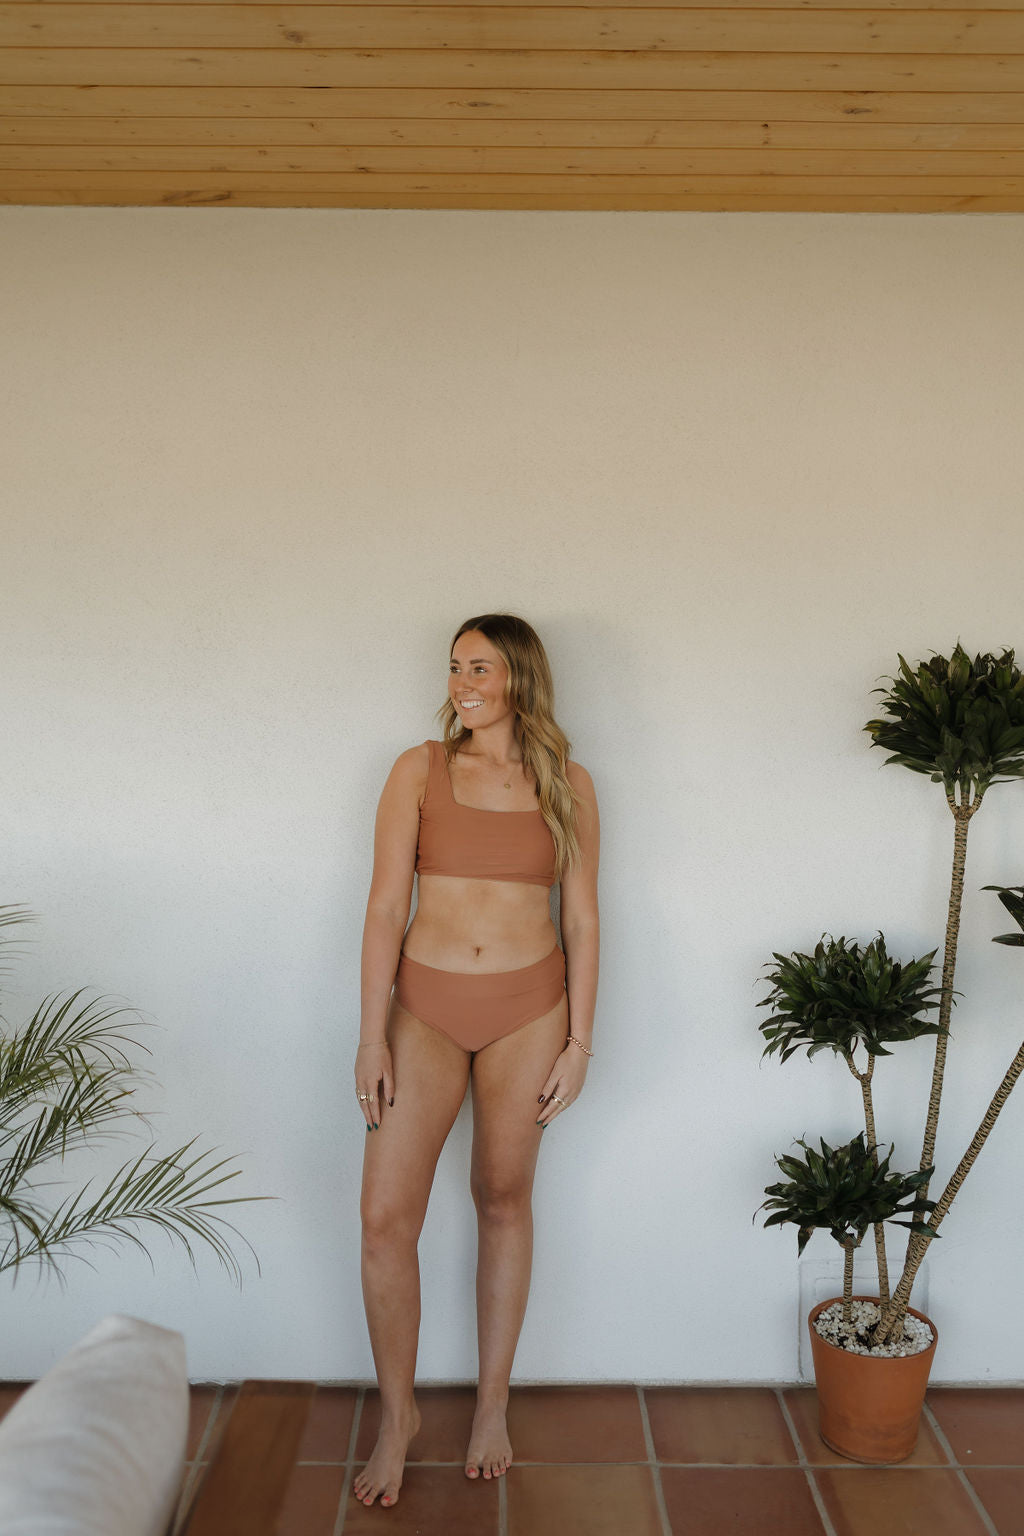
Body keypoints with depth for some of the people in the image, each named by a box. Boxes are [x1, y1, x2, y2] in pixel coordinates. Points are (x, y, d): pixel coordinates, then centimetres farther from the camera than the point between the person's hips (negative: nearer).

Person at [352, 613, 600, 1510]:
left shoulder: (568, 785, 1)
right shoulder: (420, 771, -1)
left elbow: (582, 917, 3)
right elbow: (386, 906, -4)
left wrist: (579, 1041, -1)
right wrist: (373, 1034, -7)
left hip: (528, 1010, 0)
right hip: (426, 1005, 0)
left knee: (504, 1202, 13)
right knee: (387, 1217, -1)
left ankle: (493, 1405, 33)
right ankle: (398, 1412, 23)